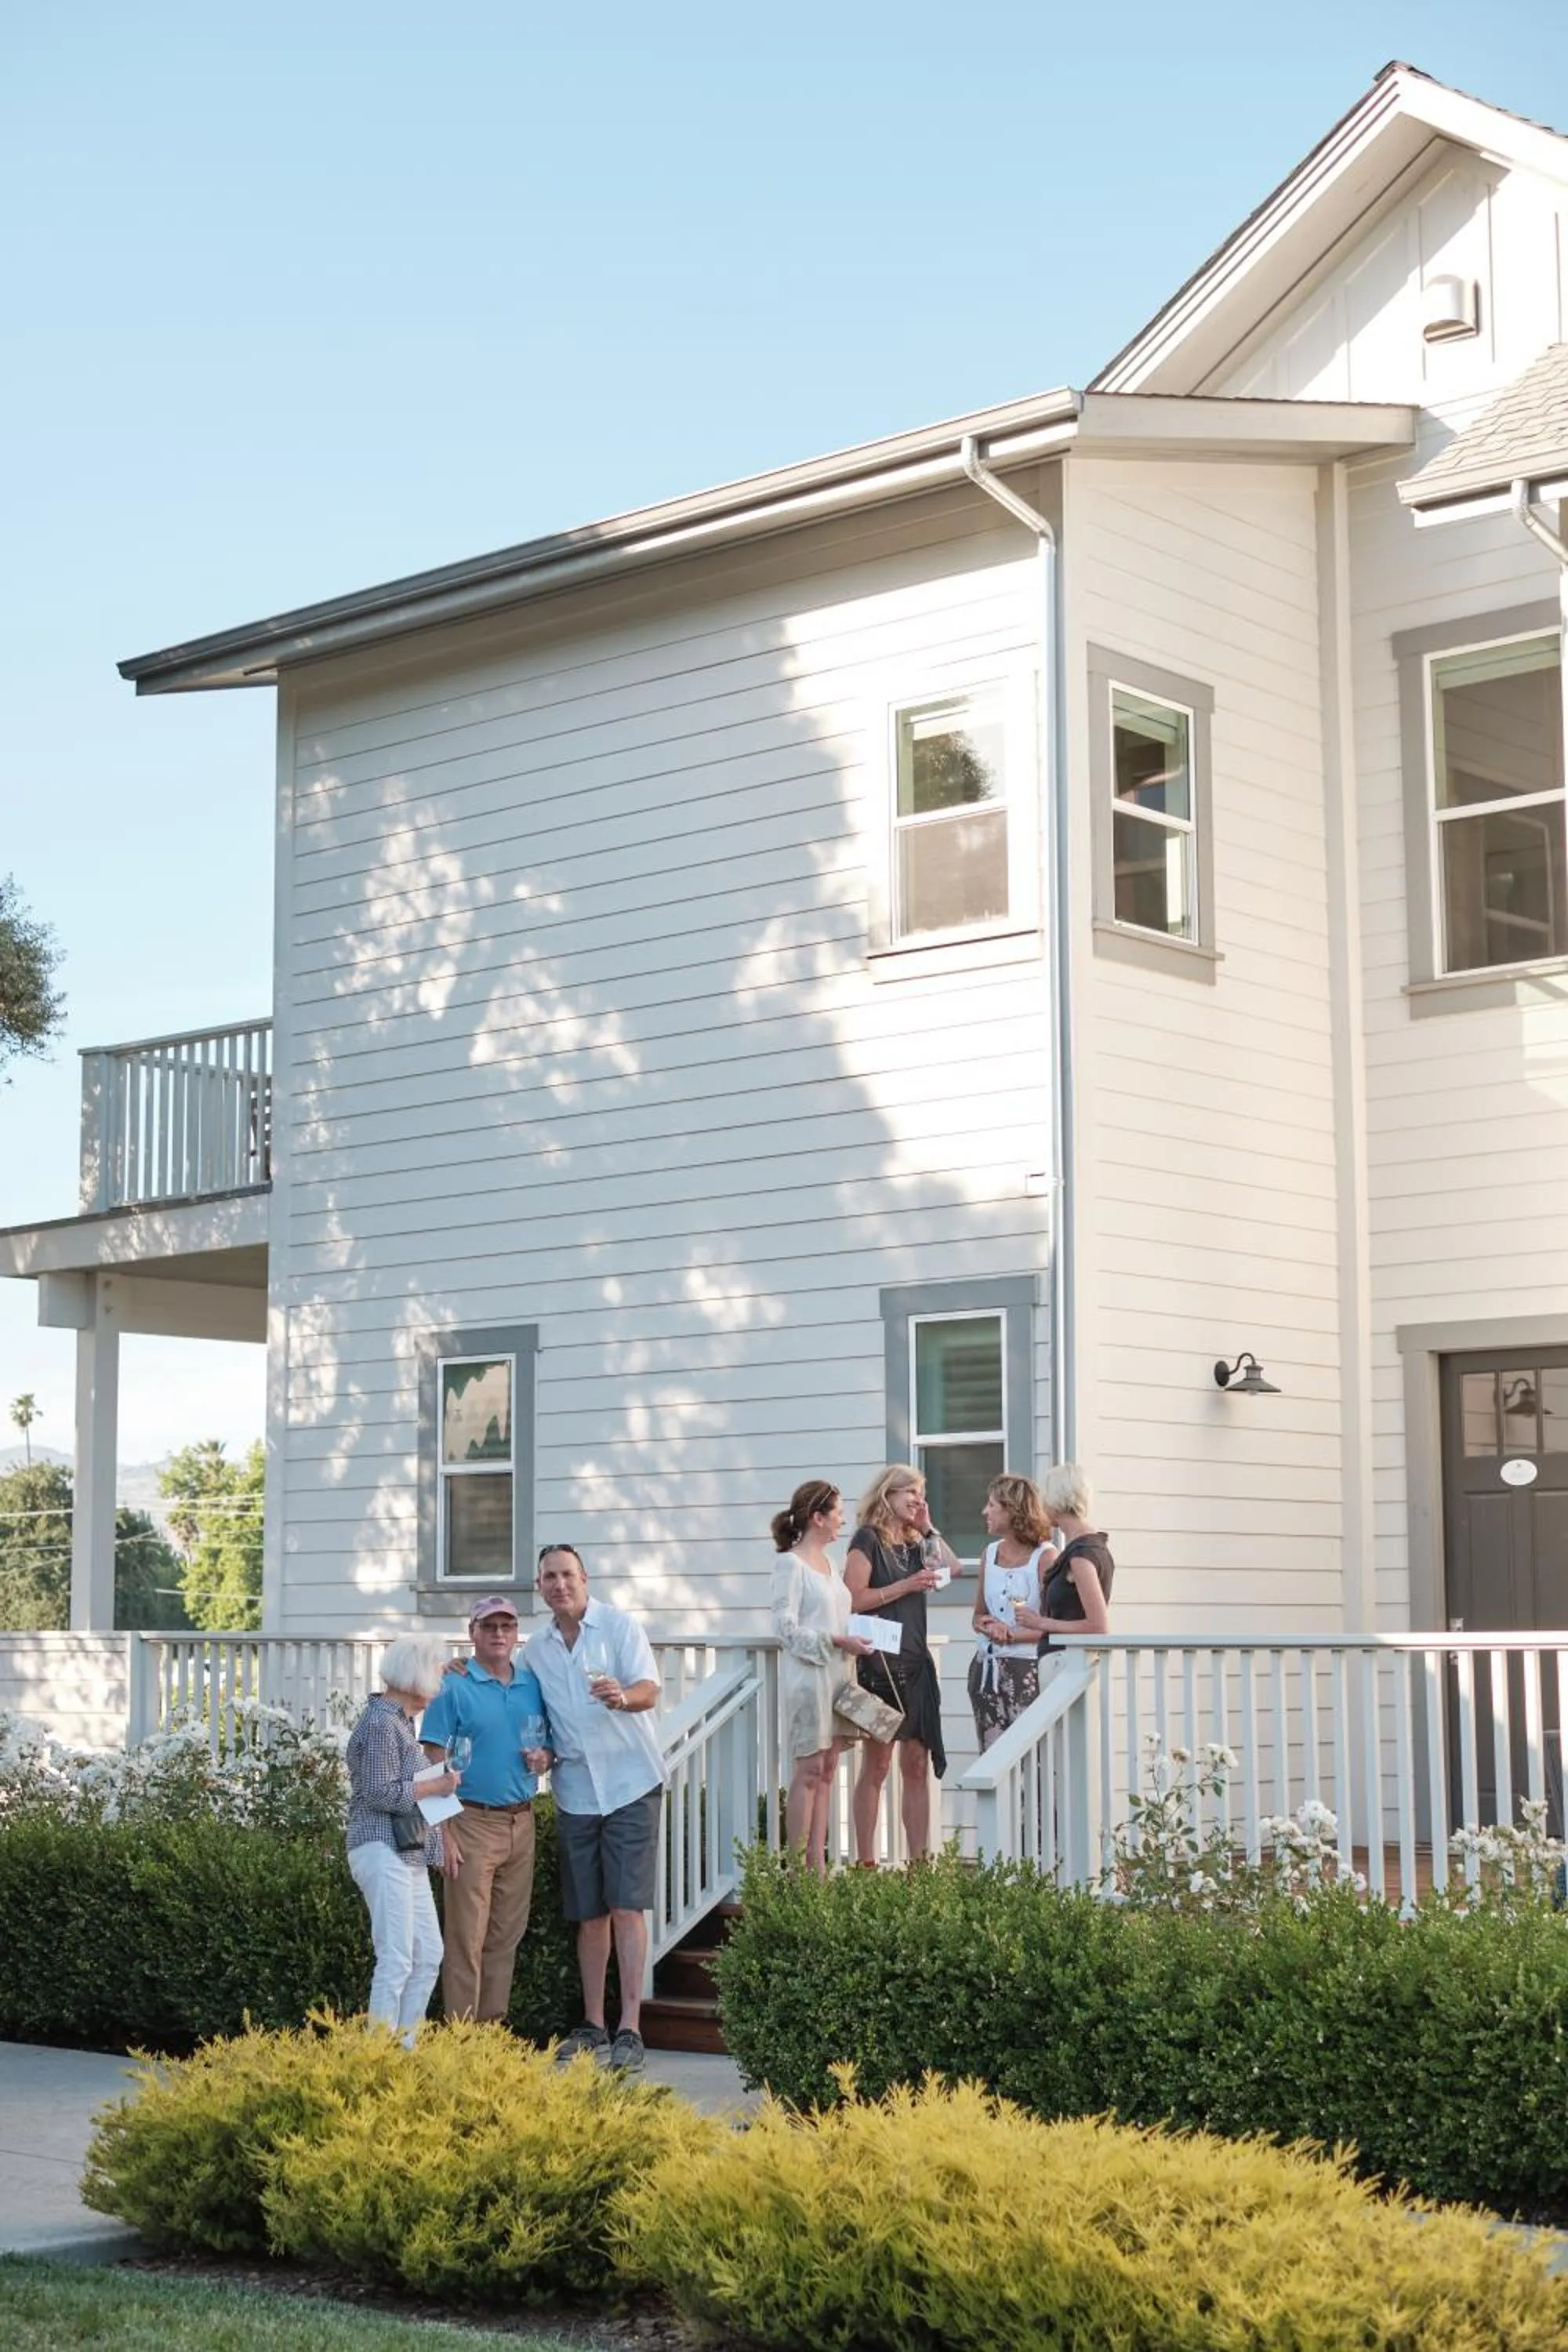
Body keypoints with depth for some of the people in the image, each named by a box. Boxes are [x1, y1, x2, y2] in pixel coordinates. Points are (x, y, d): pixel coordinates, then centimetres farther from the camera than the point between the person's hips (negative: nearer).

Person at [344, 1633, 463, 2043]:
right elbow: (380, 1792, -20)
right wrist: (434, 1787, -13)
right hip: (384, 1852, -11)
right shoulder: (381, 1724, -14)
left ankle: (404, 2044, 16)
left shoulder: (401, 1720, 18)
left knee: (428, 1955, 11)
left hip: (409, 1855, 11)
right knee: (397, 1959, -11)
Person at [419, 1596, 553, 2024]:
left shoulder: (533, 1686, 12)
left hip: (521, 1823, 6)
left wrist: (543, 1758, -3)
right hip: (473, 1823, -5)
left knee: (506, 1936, 10)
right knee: (467, 1939, -5)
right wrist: (443, 1832, -14)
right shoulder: (454, 1688, -4)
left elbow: (548, 1744, 22)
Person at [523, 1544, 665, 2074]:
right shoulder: (535, 1649, 10)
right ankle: (592, 2025, 17)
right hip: (575, 1791, 4)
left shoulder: (620, 1626, -3)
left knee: (627, 1907, -9)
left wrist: (622, 1696, -37)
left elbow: (648, 1690, -15)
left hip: (630, 1783, -4)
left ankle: (630, 2030, -10)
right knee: (589, 1913, 8)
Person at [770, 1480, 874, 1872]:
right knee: (809, 1770, -6)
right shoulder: (791, 1563, -9)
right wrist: (837, 1641, -18)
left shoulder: (829, 1564, 15)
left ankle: (818, 1866, 10)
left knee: (827, 1770, 7)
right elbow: (786, 1628, -14)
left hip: (835, 1674, 8)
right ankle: (799, 1870, -2)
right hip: (806, 1675, -8)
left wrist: (854, 1639, 1)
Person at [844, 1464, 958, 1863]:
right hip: (881, 1663, -7)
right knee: (876, 1765, -2)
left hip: (916, 1665, 7)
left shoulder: (914, 1543, 16)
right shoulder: (869, 1539, -5)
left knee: (917, 1766, 5)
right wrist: (907, 1586, -15)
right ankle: (865, 1863, 2)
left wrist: (929, 1530, 11)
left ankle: (920, 1861, 7)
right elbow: (854, 1599, -13)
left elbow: (952, 1569, 15)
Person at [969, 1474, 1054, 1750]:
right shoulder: (991, 1553, 13)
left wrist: (1012, 1635, -16)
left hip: (1024, 1667, -7)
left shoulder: (1044, 1557, -8)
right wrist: (986, 1624, -1)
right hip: (987, 1666, 7)